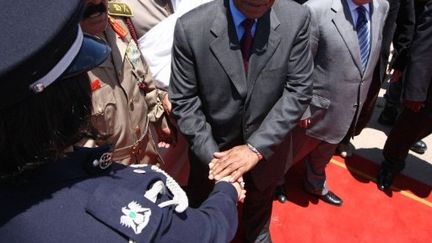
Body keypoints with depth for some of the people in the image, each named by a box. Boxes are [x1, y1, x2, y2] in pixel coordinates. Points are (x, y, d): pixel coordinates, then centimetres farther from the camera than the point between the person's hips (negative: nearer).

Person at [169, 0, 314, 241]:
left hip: (268, 144, 2)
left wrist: (256, 147, -23)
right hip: (212, 146, -1)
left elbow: (298, 91, -16)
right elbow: (184, 100, -16)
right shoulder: (191, 27, -24)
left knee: (260, 200, 32)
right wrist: (211, 155, -23)